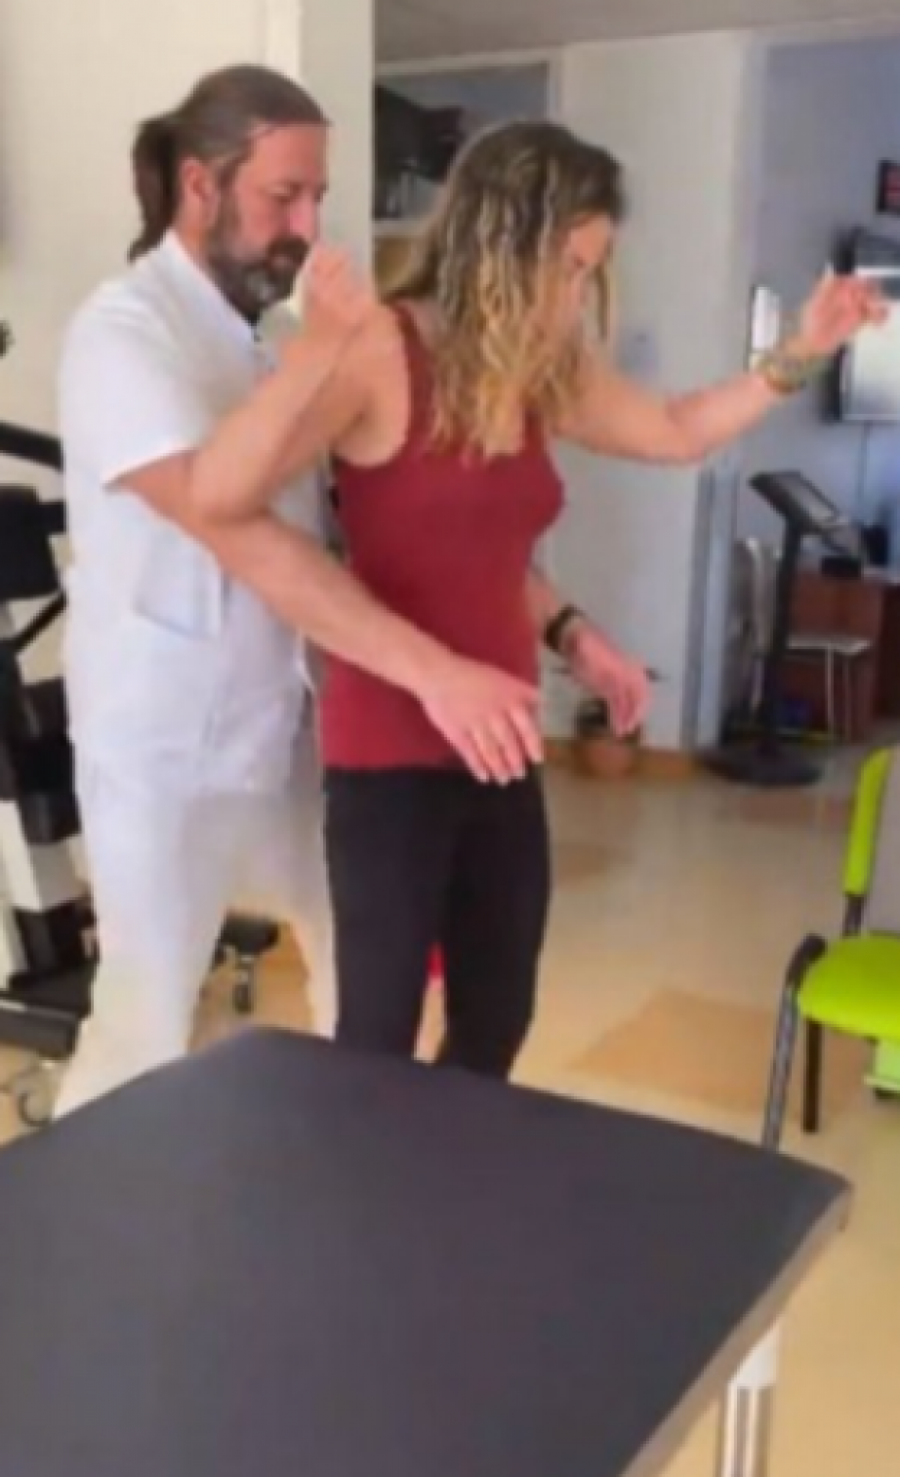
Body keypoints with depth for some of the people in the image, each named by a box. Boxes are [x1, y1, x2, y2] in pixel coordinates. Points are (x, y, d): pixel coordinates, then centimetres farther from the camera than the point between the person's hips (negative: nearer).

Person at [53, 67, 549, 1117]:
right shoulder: (122, 333, -18)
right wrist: (430, 669, -39)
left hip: (278, 721, 8)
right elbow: (239, 532, -32)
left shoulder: (256, 330, 9)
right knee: (148, 1024, 4)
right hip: (165, 749, -8)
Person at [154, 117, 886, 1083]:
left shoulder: (548, 371, 6)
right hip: (391, 752, -7)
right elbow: (225, 500, -24)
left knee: (497, 1023, 18)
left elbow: (679, 434, 23)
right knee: (379, 1039, 3)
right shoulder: (380, 351, -13)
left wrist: (799, 355, 16)